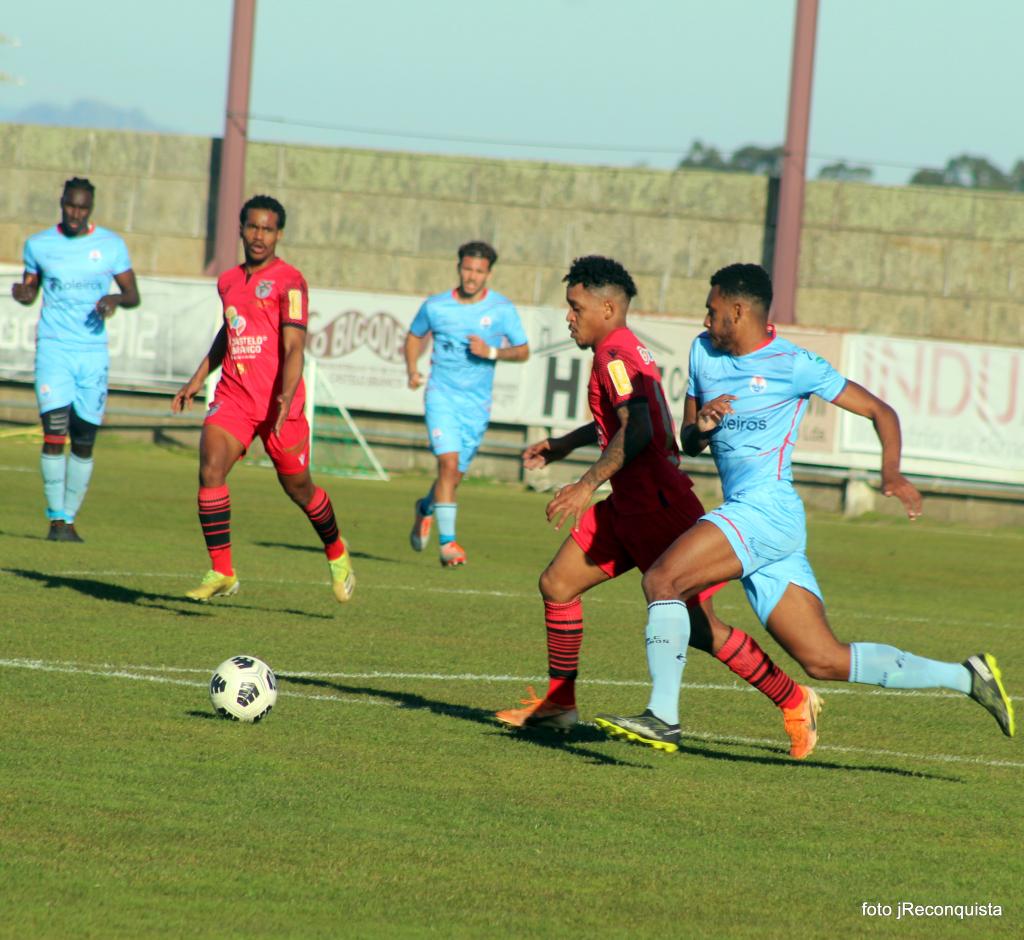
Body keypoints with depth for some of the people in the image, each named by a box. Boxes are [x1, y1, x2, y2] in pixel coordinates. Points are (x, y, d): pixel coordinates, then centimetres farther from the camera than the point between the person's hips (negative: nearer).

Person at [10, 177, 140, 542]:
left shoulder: (112, 245, 4)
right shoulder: (38, 244, 5)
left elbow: (133, 295, 9)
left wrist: (116, 299, -13)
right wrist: (21, 292, -8)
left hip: (94, 351, 1)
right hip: (53, 347, -1)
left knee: (84, 441, 2)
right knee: (54, 431, -15)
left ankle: (69, 519, 13)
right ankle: (56, 517, -9)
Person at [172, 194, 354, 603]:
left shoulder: (289, 282, -9)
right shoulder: (228, 282, 11)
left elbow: (294, 348, -16)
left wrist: (286, 397, -30)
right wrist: (198, 378, 24)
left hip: (277, 403, -5)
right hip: (233, 397, 5)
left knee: (297, 486, 8)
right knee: (210, 469, -18)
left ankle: (336, 554, 37)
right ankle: (221, 573, -14)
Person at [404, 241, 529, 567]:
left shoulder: (501, 309, -3)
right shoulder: (435, 306, -1)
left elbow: (523, 351, 1)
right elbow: (415, 336, 17)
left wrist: (492, 352, -17)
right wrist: (412, 369, 1)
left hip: (477, 403, 2)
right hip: (441, 394, -2)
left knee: (455, 475, 11)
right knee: (448, 462, -20)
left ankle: (425, 508, 44)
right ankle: (447, 542, -20)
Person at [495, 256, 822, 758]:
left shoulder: (615, 355, -15)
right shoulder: (624, 351, 16)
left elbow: (637, 430, -29)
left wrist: (588, 484, -34)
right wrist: (563, 445, 36)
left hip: (657, 505, -10)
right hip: (629, 506, 10)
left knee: (698, 627, -8)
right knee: (557, 584, 10)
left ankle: (794, 702, 1)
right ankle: (559, 702, 18)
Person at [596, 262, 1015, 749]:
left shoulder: (793, 364, -3)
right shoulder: (703, 353, 18)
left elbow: (879, 410, 1)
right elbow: (688, 444, 22)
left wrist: (892, 473, -15)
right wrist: (700, 425, -2)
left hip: (767, 508, -7)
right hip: (742, 517, 7)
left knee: (662, 578, -21)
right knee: (826, 662, 3)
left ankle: (662, 714, -22)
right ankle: (967, 677, 10)